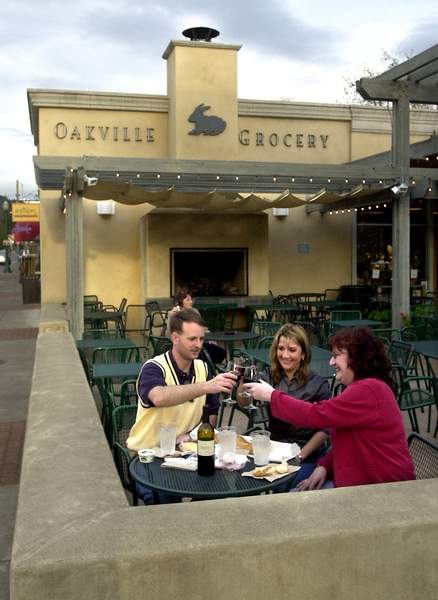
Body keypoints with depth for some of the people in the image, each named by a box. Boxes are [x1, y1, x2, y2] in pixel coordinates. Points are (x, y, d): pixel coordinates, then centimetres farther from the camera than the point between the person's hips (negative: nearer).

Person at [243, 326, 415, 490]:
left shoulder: (367, 390, -21)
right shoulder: (365, 387, 14)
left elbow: (316, 415, -25)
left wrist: (271, 395, -14)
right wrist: (324, 467, 1)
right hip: (361, 482, 9)